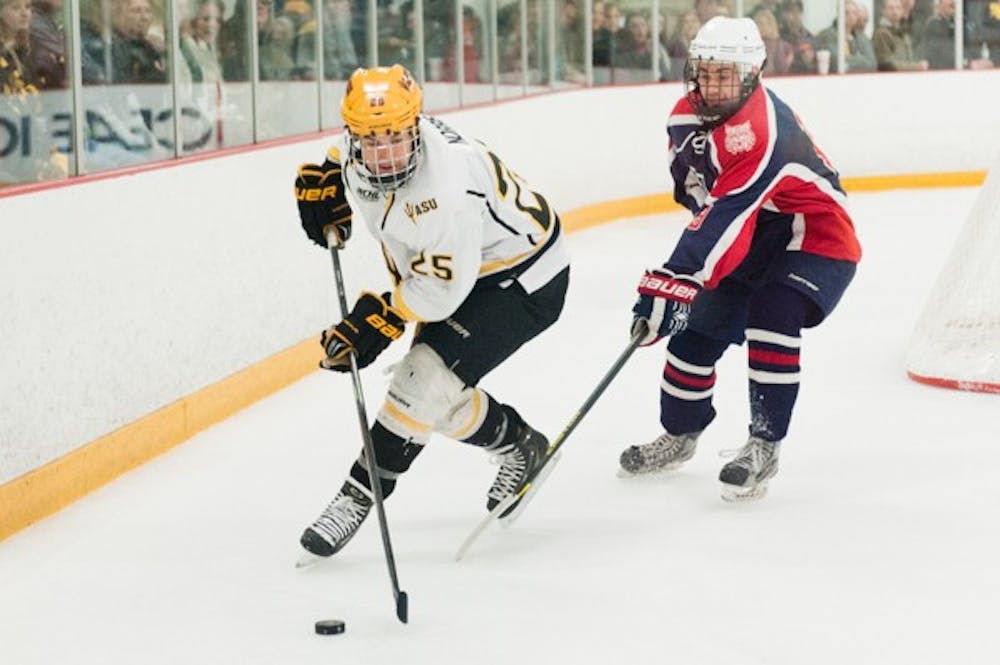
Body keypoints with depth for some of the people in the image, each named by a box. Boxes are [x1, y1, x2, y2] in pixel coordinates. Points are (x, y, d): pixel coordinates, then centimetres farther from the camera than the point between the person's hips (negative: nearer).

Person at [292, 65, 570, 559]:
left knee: (427, 377, -20)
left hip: (521, 281, -9)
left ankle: (359, 495, -9)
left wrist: (379, 323, -24)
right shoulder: (362, 143, -14)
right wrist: (324, 180, 6)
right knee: (439, 395, 9)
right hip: (465, 269, 9)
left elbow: (441, 288, -30)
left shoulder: (443, 189, -38)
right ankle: (518, 447, 33)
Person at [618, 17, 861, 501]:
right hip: (752, 239, 9)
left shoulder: (761, 130, -34)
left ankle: (764, 446, -20)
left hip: (816, 236, -9)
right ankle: (679, 435, 29)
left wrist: (673, 283, -46)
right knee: (696, 329, 7)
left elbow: (724, 218, -42)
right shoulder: (687, 115, -5)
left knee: (772, 317, -30)